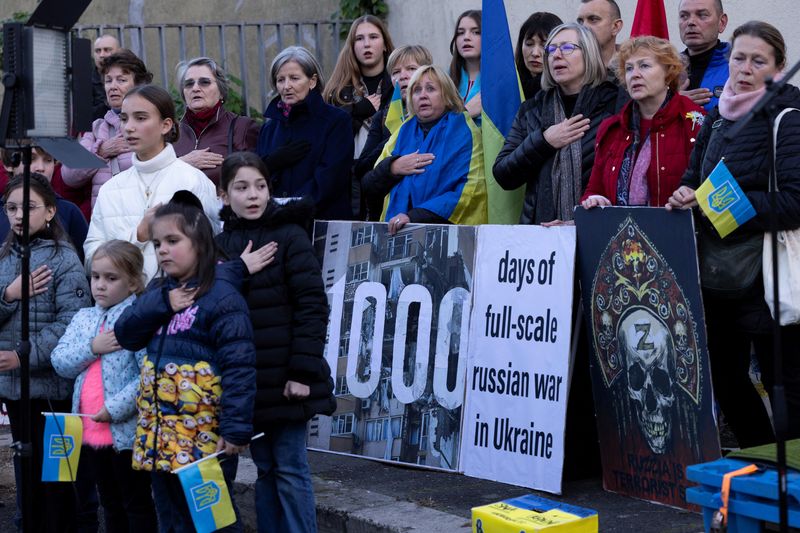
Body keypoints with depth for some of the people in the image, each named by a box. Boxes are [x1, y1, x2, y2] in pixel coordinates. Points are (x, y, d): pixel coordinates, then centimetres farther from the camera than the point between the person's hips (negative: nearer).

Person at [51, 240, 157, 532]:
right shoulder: (83, 318, 10)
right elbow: (59, 362, 4)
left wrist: (116, 409, -22)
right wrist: (92, 348, -12)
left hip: (127, 430, -7)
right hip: (90, 430, 7)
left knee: (136, 504, 6)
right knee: (110, 503, 19)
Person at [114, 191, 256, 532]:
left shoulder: (221, 296, -14)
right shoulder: (159, 292, 12)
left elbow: (239, 367, -19)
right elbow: (125, 334, 3)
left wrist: (236, 429, -24)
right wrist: (161, 304, -12)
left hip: (203, 435, -8)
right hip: (158, 431, 8)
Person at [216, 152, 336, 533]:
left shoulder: (290, 237, -7)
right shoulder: (219, 244, 8)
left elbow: (312, 307, -11)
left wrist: (303, 371, -15)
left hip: (284, 379, -5)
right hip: (244, 382, 5)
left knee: (290, 469, 0)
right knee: (264, 469, 13)